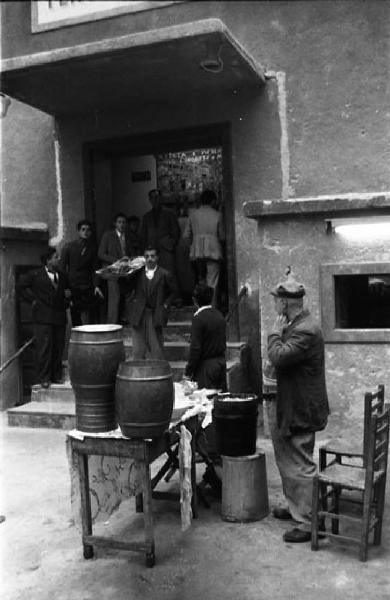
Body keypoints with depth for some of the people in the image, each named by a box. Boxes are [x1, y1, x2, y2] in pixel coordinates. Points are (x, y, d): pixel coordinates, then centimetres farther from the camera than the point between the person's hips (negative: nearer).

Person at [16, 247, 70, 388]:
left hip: (59, 317, 5)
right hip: (43, 317, -4)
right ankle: (43, 378, 2)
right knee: (44, 348, -5)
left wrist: (67, 296, 3)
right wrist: (33, 299, -2)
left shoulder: (62, 276, 15)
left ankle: (57, 376, 15)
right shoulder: (35, 275, 1)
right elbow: (20, 286, 4)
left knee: (58, 348, 6)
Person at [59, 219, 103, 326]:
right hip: (72, 288, -2)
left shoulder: (92, 248, 10)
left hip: (88, 289, 2)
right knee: (75, 321, -3)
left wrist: (96, 286, -4)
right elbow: (62, 268, 2)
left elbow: (94, 269, 10)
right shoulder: (69, 247, 3)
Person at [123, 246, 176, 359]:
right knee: (138, 346, 6)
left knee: (156, 344, 2)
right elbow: (128, 289, 10)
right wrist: (132, 301, -5)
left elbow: (172, 292, 8)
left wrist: (165, 305, -1)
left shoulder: (164, 274, 0)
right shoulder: (137, 273, 4)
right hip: (139, 315, 2)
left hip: (156, 315, -2)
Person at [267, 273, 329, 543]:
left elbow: (278, 357, -30)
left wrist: (275, 333, -17)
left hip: (300, 409, -11)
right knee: (288, 461, 21)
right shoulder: (296, 325, 9)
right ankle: (296, 508, 37)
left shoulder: (305, 330, -24)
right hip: (289, 405, 11)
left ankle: (309, 524, 9)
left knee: (302, 466, -2)